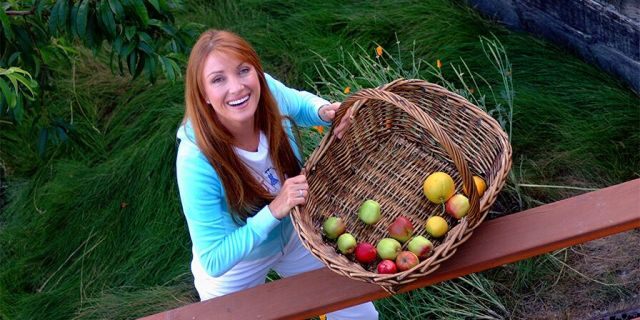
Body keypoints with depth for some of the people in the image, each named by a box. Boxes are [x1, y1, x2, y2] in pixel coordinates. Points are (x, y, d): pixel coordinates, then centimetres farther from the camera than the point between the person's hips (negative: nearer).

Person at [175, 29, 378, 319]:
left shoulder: (268, 91, -27)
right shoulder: (197, 161, -38)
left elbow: (300, 103, 0)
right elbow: (214, 261, -31)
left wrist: (324, 111, -23)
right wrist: (274, 210, -39)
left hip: (294, 235, 4)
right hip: (235, 268, -4)